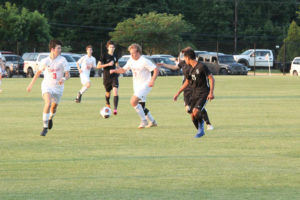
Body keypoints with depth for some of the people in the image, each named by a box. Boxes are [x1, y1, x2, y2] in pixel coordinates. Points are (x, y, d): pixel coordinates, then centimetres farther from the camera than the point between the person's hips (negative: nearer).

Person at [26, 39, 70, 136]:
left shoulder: (62, 60, -10)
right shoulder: (45, 61, -7)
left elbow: (68, 74, -11)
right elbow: (38, 72, 9)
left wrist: (64, 78, -35)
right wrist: (31, 84, 14)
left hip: (58, 87, 2)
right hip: (47, 85, -2)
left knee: (54, 106, 13)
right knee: (48, 103, -24)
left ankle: (50, 118, 50)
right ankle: (45, 127, -21)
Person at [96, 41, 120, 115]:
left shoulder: (115, 56, 6)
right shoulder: (104, 56, -7)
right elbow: (98, 66, -13)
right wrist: (108, 64, -22)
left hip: (114, 76, 2)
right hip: (106, 77, -2)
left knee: (115, 91, -17)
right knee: (108, 92, 14)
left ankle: (115, 109, -23)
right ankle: (107, 104, 46)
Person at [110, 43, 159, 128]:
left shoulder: (144, 61, -17)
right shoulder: (131, 61, 5)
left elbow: (156, 70, -17)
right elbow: (123, 70, 17)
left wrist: (152, 80, -30)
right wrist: (114, 70, 0)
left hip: (145, 85, -8)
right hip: (136, 85, 8)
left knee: (133, 101, -22)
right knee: (141, 106, 11)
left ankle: (144, 120, -9)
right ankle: (152, 121, 27)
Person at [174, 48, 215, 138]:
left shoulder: (201, 66, -14)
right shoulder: (191, 69, 11)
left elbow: (211, 78, -14)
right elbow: (187, 82, 26)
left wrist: (211, 92, -23)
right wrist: (178, 93, 26)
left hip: (203, 94, -8)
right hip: (195, 94, 8)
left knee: (196, 111, -25)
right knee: (193, 115, 1)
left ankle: (201, 124, 2)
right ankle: (201, 131, 19)